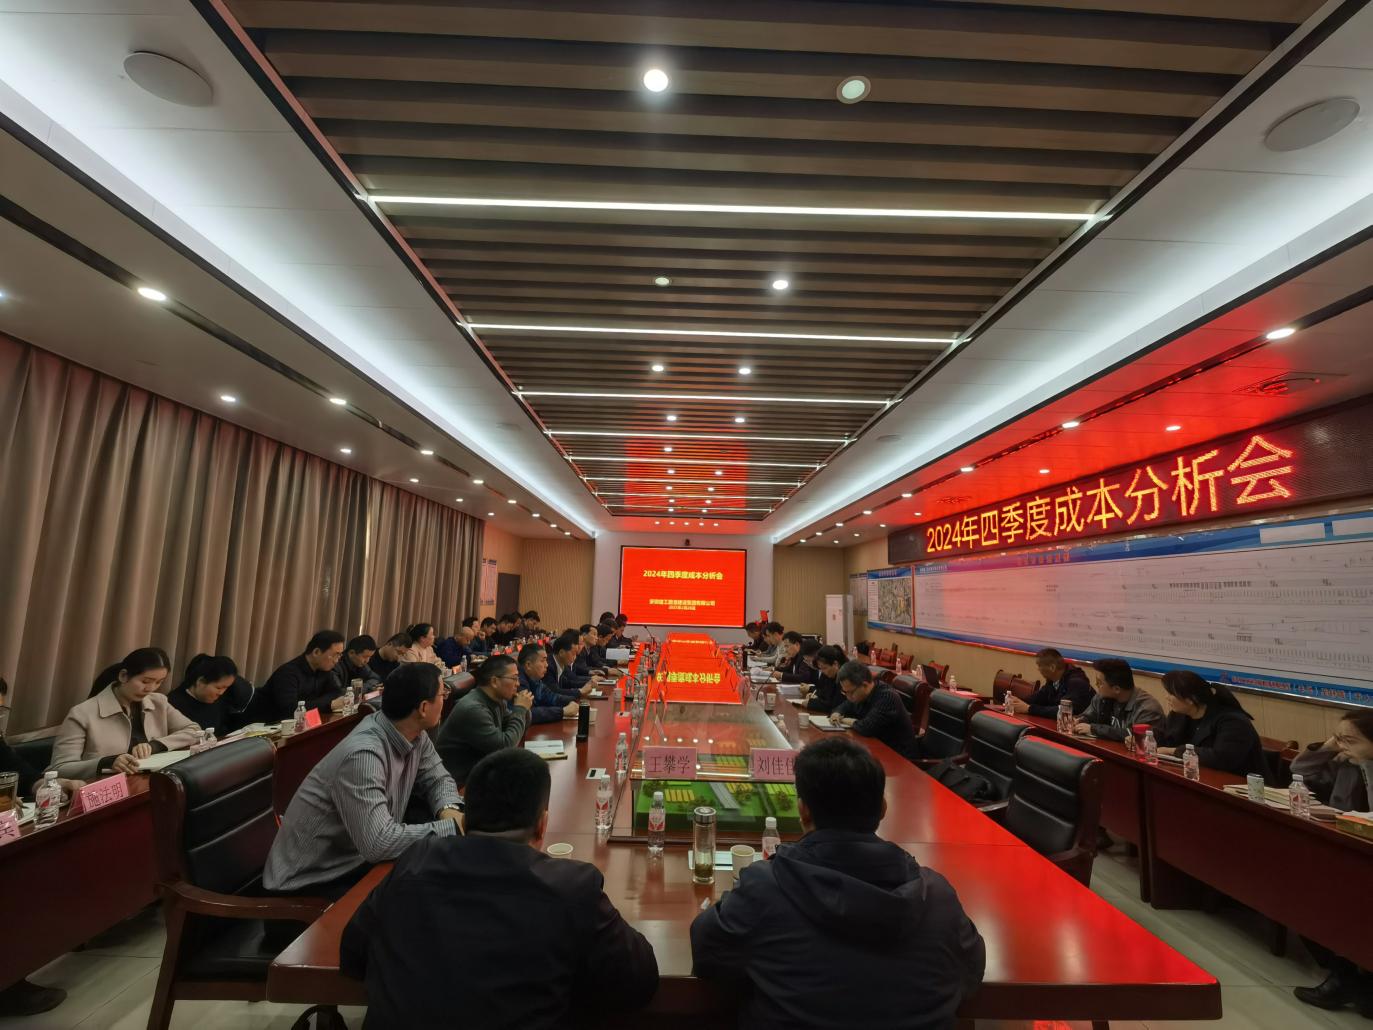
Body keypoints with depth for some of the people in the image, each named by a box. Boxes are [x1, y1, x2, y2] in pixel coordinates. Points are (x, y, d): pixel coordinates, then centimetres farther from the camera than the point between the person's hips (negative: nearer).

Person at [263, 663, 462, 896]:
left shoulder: (414, 735, -7)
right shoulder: (363, 754, -32)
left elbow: (438, 779, 4)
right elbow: (379, 843, -37)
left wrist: (448, 810, -18)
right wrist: (453, 827, -29)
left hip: (358, 858, 7)